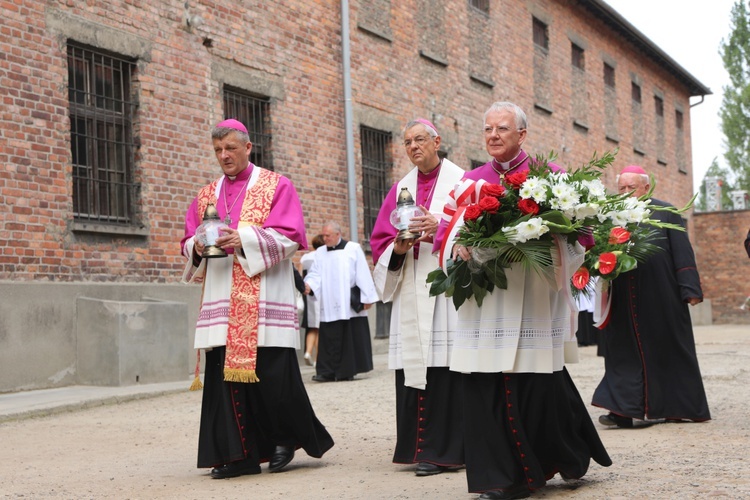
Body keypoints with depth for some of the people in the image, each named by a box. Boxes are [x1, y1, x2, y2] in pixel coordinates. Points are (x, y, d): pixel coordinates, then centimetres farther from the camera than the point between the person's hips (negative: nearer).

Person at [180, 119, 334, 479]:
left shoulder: (276, 186, 4)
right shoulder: (206, 196, 17)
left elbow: (289, 236, -7)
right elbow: (188, 243, 15)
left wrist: (244, 240, -20)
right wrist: (198, 247, -9)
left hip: (265, 300, -4)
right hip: (221, 301, 4)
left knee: (273, 374, -5)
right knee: (224, 373, 0)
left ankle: (286, 437, 17)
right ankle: (237, 454, 5)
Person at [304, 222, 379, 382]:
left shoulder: (353, 249, 1)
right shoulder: (320, 253, 11)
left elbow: (363, 274, 0)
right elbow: (315, 274, 3)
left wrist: (367, 297, -3)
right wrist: (308, 285, -18)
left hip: (351, 304, -2)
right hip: (329, 306, 2)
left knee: (352, 338, 1)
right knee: (329, 339, -2)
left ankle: (347, 371, 9)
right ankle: (327, 372, -2)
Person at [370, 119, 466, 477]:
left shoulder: (460, 181, 4)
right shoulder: (402, 188, 17)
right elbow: (381, 242, 13)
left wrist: (439, 228, -19)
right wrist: (399, 246, -9)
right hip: (410, 290, 4)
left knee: (445, 365, -7)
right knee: (413, 365, 1)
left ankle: (447, 449, 0)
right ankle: (422, 448, 8)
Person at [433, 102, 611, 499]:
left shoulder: (548, 176, 6)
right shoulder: (471, 182, 14)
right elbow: (446, 230, 13)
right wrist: (458, 247, -9)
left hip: (532, 298, -3)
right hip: (484, 302, 3)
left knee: (539, 385, -2)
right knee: (485, 388, -1)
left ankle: (570, 455, 24)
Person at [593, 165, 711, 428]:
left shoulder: (665, 213, 1)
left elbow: (683, 254, -1)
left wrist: (690, 289, -6)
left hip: (661, 301, -2)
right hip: (624, 304, 2)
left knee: (668, 351, 7)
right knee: (627, 353, 1)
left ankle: (680, 406, 20)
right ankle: (625, 409, 0)